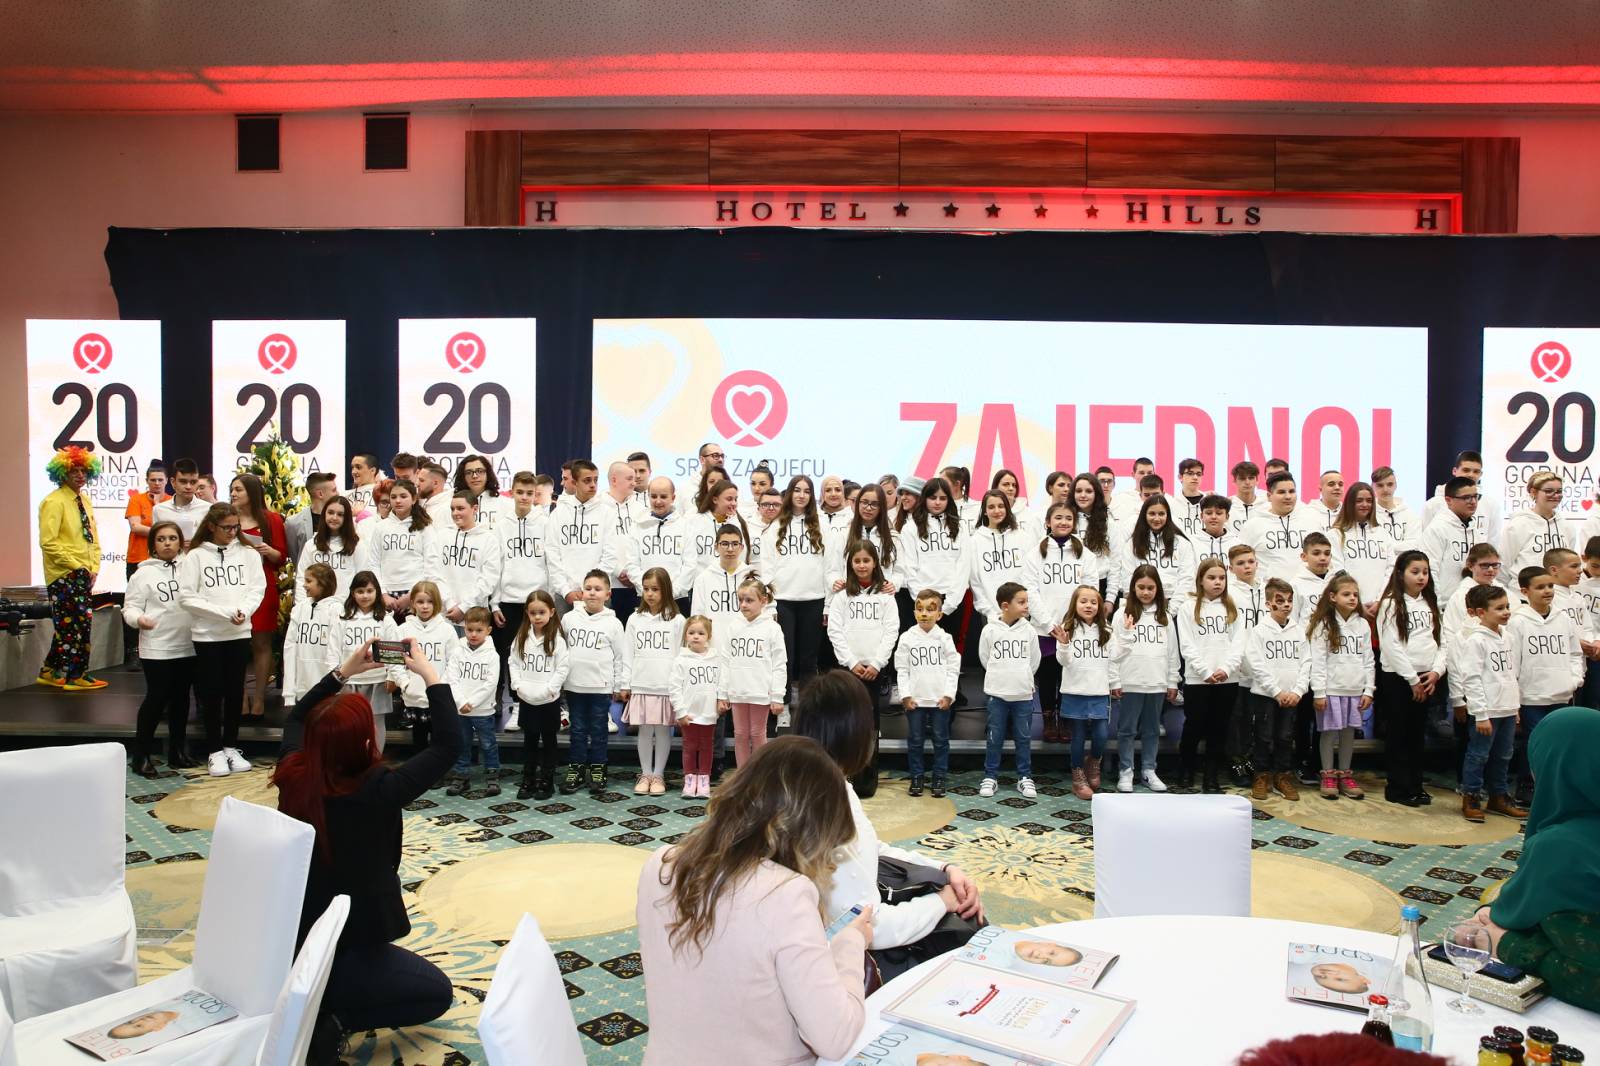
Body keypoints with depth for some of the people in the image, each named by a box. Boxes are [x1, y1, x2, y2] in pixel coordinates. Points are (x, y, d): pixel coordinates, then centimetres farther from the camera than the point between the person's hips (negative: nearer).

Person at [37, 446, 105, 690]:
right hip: (64, 576, -8)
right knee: (79, 623, -8)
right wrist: (75, 565, -16)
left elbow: (92, 537, 19)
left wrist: (94, 567, 8)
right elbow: (48, 542, -18)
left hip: (84, 575, 8)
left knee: (69, 625, 13)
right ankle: (76, 676, 1)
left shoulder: (85, 500, 13)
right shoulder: (54, 502, -11)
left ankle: (52, 671, 24)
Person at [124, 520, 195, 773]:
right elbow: (130, 607, -5)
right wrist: (139, 619, -25)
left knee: (181, 698, 11)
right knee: (157, 698, -3)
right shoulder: (144, 573, -2)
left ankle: (176, 750, 22)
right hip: (156, 648, -4)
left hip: (187, 646, 4)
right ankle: (141, 754, 8)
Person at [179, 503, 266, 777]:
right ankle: (215, 751, 13)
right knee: (212, 692, 4)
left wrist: (243, 610, -18)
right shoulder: (195, 556, -3)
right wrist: (224, 612, -15)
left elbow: (257, 589, 1)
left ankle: (231, 747, 19)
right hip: (207, 634, -2)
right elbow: (186, 596, -9)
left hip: (240, 632, 2)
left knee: (235, 691, 8)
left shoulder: (248, 554, 4)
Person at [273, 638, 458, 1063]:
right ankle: (330, 1022, -6)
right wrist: (429, 673, -13)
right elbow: (448, 744, -19)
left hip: (287, 942, 7)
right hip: (343, 952, -6)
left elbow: (296, 720, 11)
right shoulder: (380, 791, -27)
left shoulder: (292, 776, -11)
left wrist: (344, 670, 9)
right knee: (438, 992, 11)